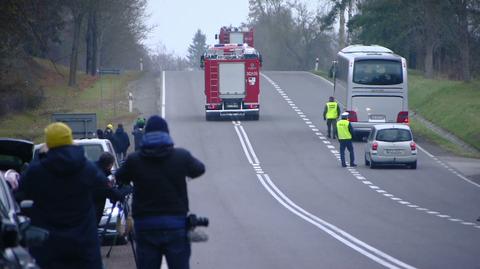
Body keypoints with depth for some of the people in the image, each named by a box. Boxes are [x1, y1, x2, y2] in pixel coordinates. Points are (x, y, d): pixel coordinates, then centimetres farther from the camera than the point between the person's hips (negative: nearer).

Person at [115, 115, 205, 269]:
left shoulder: (134, 160, -5)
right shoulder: (181, 157, -5)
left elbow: (120, 178, 14)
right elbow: (199, 170, 15)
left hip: (145, 226, 0)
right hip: (176, 223, 0)